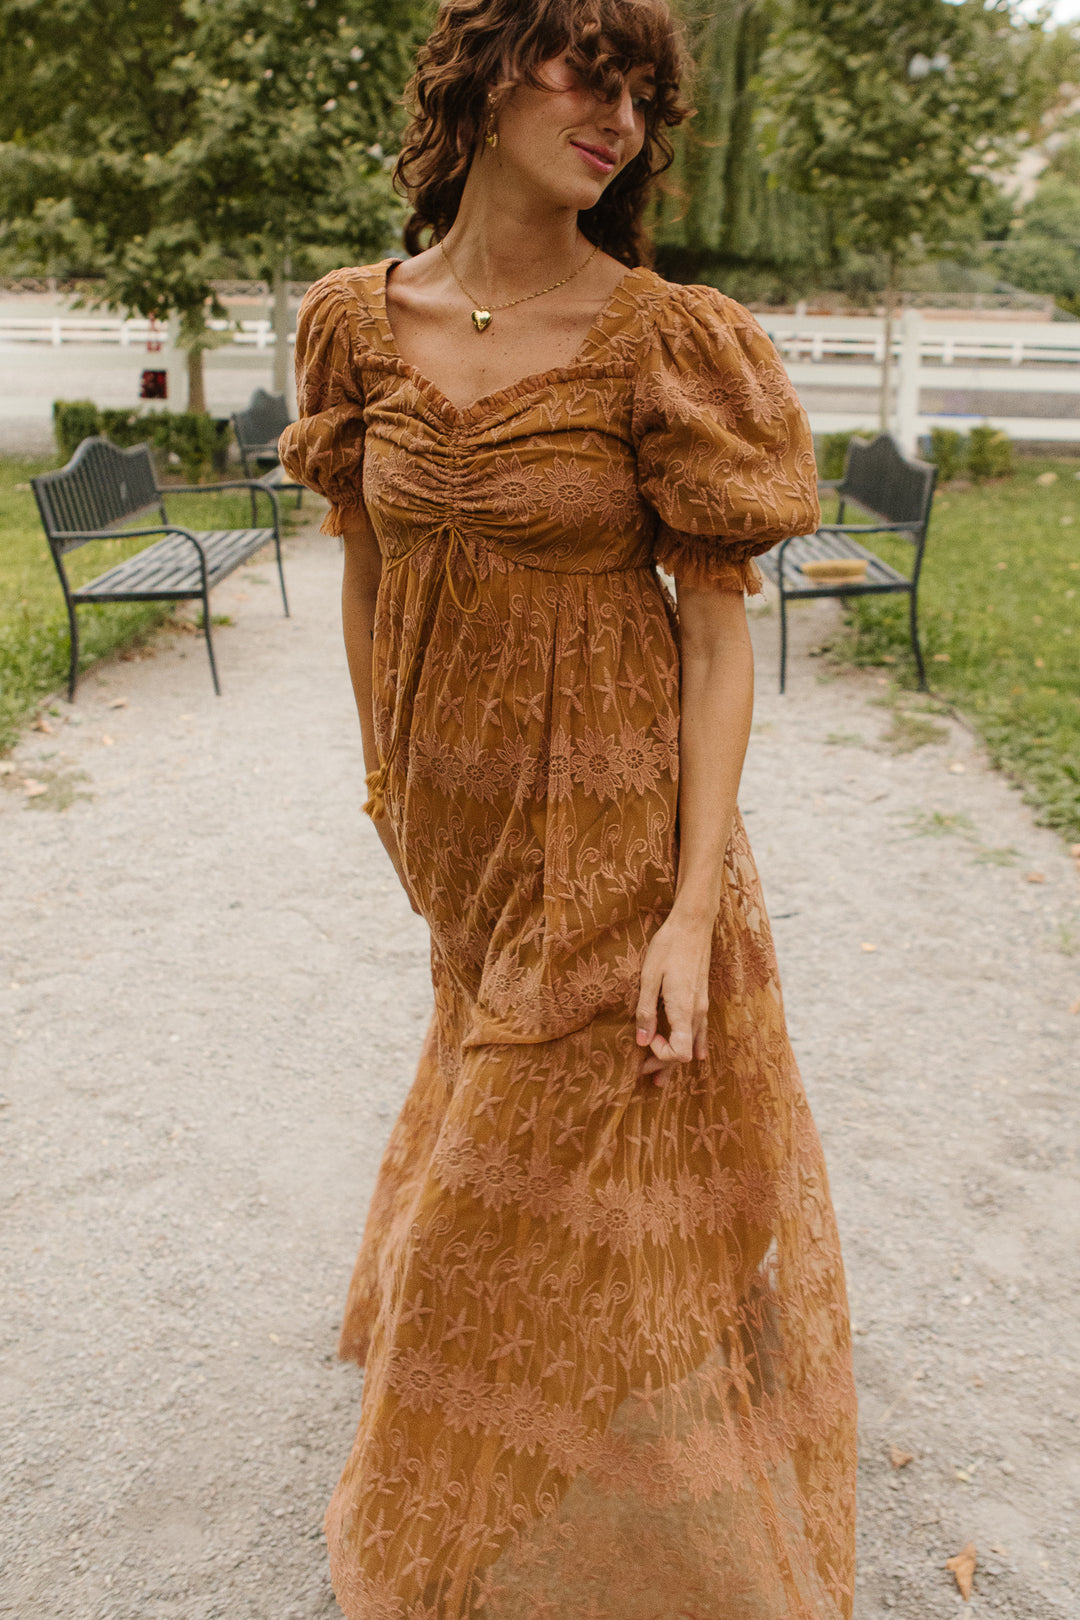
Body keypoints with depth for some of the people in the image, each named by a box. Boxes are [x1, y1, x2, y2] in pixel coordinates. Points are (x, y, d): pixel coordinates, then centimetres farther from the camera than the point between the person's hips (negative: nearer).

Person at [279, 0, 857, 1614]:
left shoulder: (666, 342, -14)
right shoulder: (366, 320, -2)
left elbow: (719, 628, -15)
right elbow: (367, 568, 7)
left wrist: (693, 909, -19)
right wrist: (391, 774, 13)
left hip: (617, 827, -4)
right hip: (461, 824, 5)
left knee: (583, 1198, 10)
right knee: (493, 1104, 27)